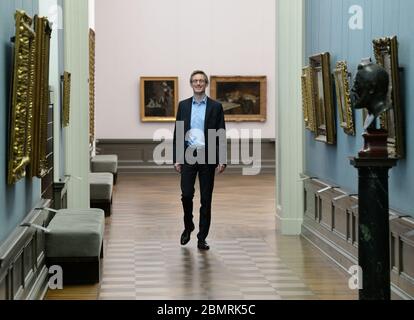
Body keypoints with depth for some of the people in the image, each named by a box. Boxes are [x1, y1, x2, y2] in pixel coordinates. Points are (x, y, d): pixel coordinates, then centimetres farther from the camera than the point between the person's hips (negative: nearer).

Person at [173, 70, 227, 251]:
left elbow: (221, 135, 1)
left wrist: (222, 160, -7)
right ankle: (188, 227, 22)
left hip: (208, 157, -1)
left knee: (206, 199, 2)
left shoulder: (216, 107, 3)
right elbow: (177, 133, 8)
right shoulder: (183, 105, 8)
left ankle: (202, 238, 9)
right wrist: (176, 158, 1)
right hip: (188, 156, 1)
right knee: (186, 195, -4)